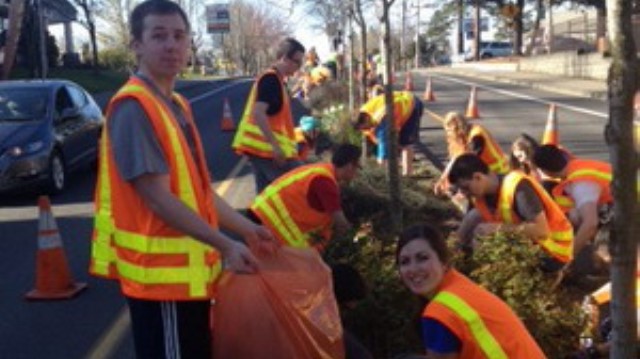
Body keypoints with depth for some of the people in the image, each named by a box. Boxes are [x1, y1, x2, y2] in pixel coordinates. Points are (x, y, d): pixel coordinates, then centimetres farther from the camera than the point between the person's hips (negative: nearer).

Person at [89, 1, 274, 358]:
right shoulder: (133, 107, -18)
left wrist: (247, 228, 13)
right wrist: (225, 245, -21)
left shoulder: (178, 105, 11)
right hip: (162, 270, -9)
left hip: (188, 266, 10)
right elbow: (159, 198, -22)